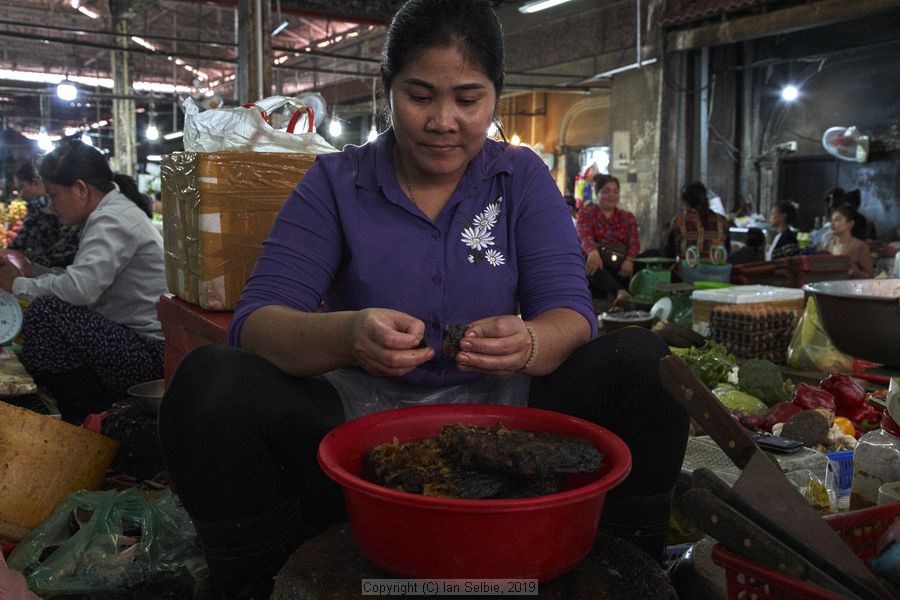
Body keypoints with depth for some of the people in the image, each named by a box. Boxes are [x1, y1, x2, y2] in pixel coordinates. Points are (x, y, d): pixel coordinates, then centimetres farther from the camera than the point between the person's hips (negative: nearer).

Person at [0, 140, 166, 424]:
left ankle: (81, 421, -3)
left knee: (45, 311, -20)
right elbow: (84, 279, 19)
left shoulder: (112, 220, -15)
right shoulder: (114, 212, 16)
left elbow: (79, 288, -27)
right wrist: (28, 274, 9)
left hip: (150, 352, -11)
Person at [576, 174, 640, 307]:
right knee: (587, 262, -38)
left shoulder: (627, 217, 23)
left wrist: (629, 260, -21)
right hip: (596, 262, -2)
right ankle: (620, 291, -55)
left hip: (620, 267, 3)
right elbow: (585, 236, -7)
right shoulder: (587, 212, 14)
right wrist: (593, 252, -33)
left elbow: (634, 242, 5)